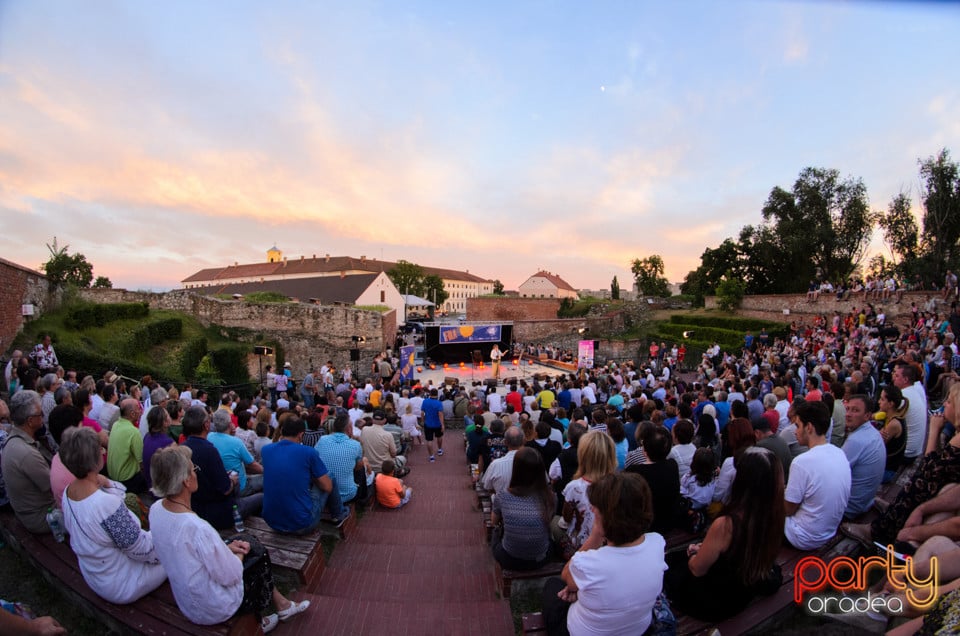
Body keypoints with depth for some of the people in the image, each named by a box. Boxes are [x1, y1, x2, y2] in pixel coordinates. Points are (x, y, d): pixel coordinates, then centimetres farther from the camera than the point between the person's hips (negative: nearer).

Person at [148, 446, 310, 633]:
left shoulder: (156, 509, -11)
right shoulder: (198, 528, -36)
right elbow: (230, 577, -23)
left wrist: (227, 547, 0)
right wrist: (240, 553, -4)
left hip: (185, 599, 7)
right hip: (212, 609, -7)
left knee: (248, 541, 14)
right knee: (258, 554, 13)